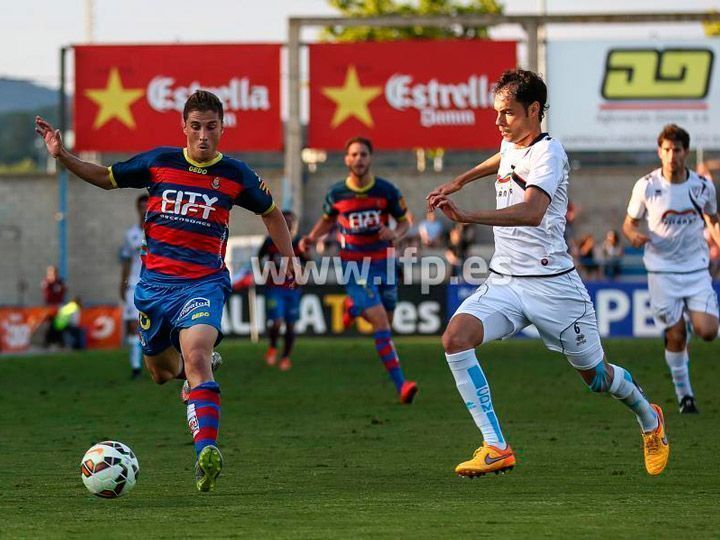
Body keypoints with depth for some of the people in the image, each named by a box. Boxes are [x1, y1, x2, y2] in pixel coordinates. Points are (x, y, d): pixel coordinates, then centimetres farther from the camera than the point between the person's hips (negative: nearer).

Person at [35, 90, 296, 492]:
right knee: (160, 371, 15)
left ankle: (208, 453, -40)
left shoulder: (235, 175, 0)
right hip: (156, 281, 3)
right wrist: (63, 156, 3)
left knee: (196, 355, -28)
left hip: (205, 282, -3)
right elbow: (106, 178, 15)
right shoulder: (159, 162, 3)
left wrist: (290, 257, 10)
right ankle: (189, 370, 54)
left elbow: (270, 212, 18)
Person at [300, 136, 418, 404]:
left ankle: (353, 307, 45)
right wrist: (311, 238, -1)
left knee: (385, 320, 10)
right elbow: (328, 219, 16)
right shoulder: (336, 193, -4)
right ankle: (401, 385, -17)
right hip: (354, 266, -3)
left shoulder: (387, 190, -4)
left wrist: (395, 234, -15)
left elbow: (403, 221, 7)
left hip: (383, 261, 3)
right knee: (381, 322, -16)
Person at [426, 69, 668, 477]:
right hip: (503, 282, 7)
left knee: (596, 375, 8)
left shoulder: (548, 152, -16)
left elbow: (531, 212, -35)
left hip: (551, 283, -7)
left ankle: (650, 419, 43)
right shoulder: (510, 145, 9)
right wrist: (462, 180, 42)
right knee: (456, 338, -21)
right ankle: (496, 449, -23)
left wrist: (468, 217, -45)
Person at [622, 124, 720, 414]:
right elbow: (629, 222, 5)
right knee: (675, 337, -2)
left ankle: (691, 317, 23)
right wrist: (633, 234, -18)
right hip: (662, 270, -1)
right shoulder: (646, 186, -6)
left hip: (697, 268, 1)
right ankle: (684, 394, 16)